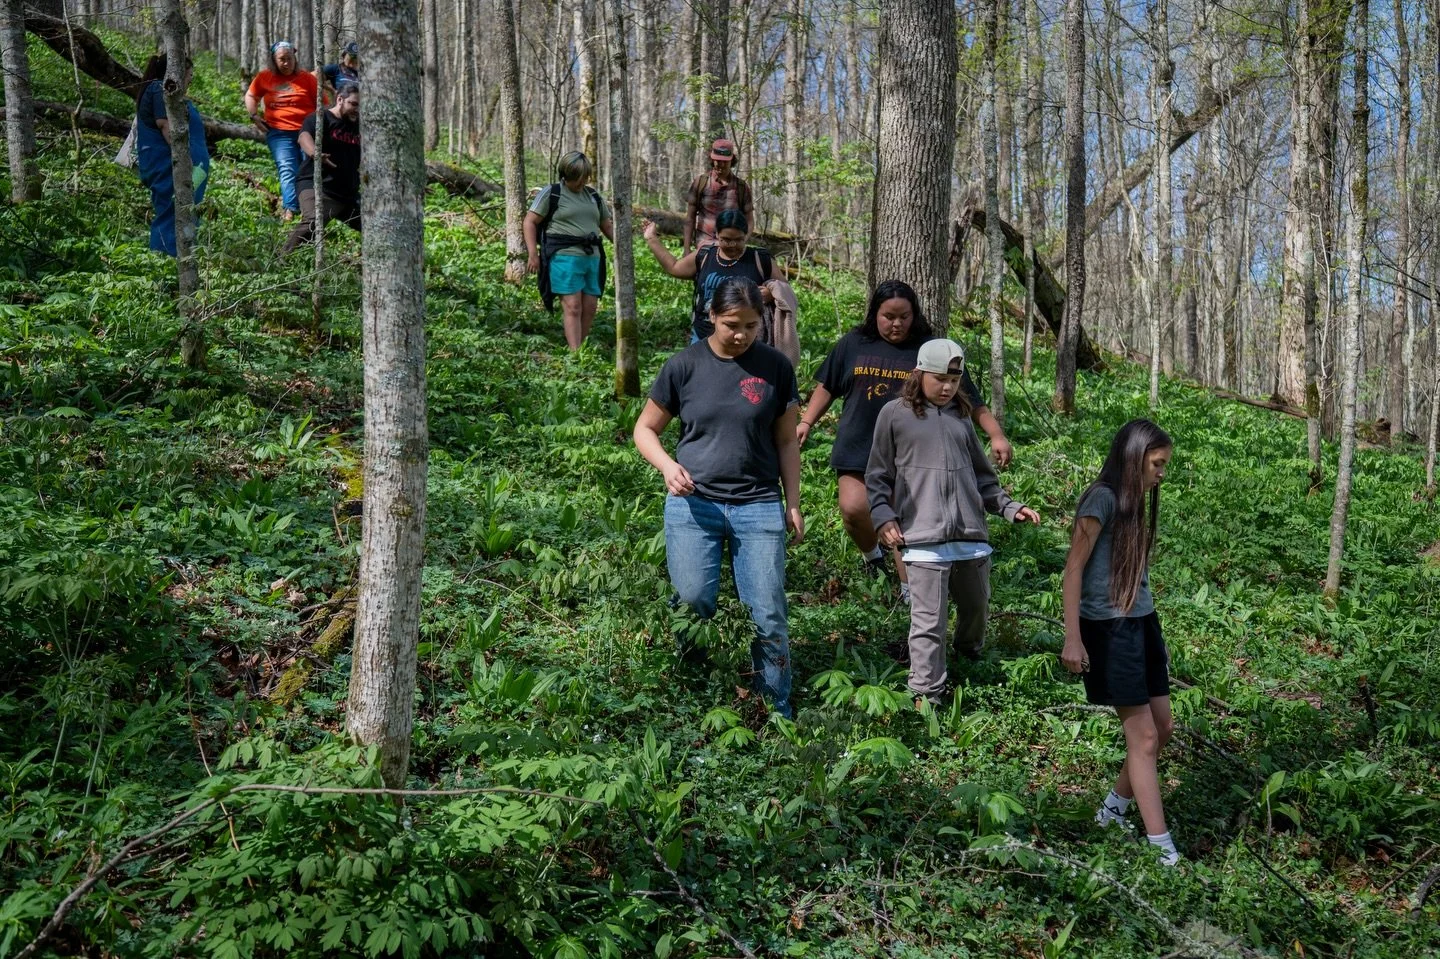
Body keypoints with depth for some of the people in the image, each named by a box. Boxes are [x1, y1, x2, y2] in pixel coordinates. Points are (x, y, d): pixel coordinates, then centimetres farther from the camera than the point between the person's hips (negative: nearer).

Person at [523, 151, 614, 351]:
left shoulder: (594, 195, 17)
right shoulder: (551, 193, 0)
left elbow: (607, 226, 23)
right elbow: (530, 222, -1)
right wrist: (533, 253, -9)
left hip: (592, 258, 6)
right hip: (565, 257, -6)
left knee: (589, 309, 4)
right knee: (573, 308, -12)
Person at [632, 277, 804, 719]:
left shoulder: (775, 367, 3)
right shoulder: (685, 364, 0)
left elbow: (786, 442, 11)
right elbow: (645, 429, 8)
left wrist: (793, 504, 7)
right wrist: (668, 465, -11)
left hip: (758, 505, 0)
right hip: (692, 504, 0)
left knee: (769, 618, 0)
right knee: (693, 606, 0)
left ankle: (778, 713, 13)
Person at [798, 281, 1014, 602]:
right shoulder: (853, 344, 4)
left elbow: (970, 401, -1)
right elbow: (827, 387, 17)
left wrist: (995, 434, -9)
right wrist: (806, 423, 12)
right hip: (858, 447, 2)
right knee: (853, 508, -14)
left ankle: (909, 593, 13)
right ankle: (872, 556, 17)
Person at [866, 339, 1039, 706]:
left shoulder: (961, 417, 17)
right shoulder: (895, 414, 4)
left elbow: (981, 475, 22)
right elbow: (877, 477, 6)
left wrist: (1009, 507, 12)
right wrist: (883, 517, -5)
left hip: (971, 535, 5)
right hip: (924, 538, -5)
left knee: (977, 608, 15)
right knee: (928, 621, -5)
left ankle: (969, 668, 40)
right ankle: (926, 695, 3)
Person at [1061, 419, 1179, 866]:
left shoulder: (1135, 501, 12)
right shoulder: (1102, 498, -13)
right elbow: (1073, 569, -15)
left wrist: (1155, 636, 19)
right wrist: (1072, 639, -18)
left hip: (1142, 622, 9)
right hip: (1109, 627, -9)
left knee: (1162, 726, 14)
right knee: (1143, 737, -4)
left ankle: (1112, 811, 31)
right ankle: (1163, 851, 3)